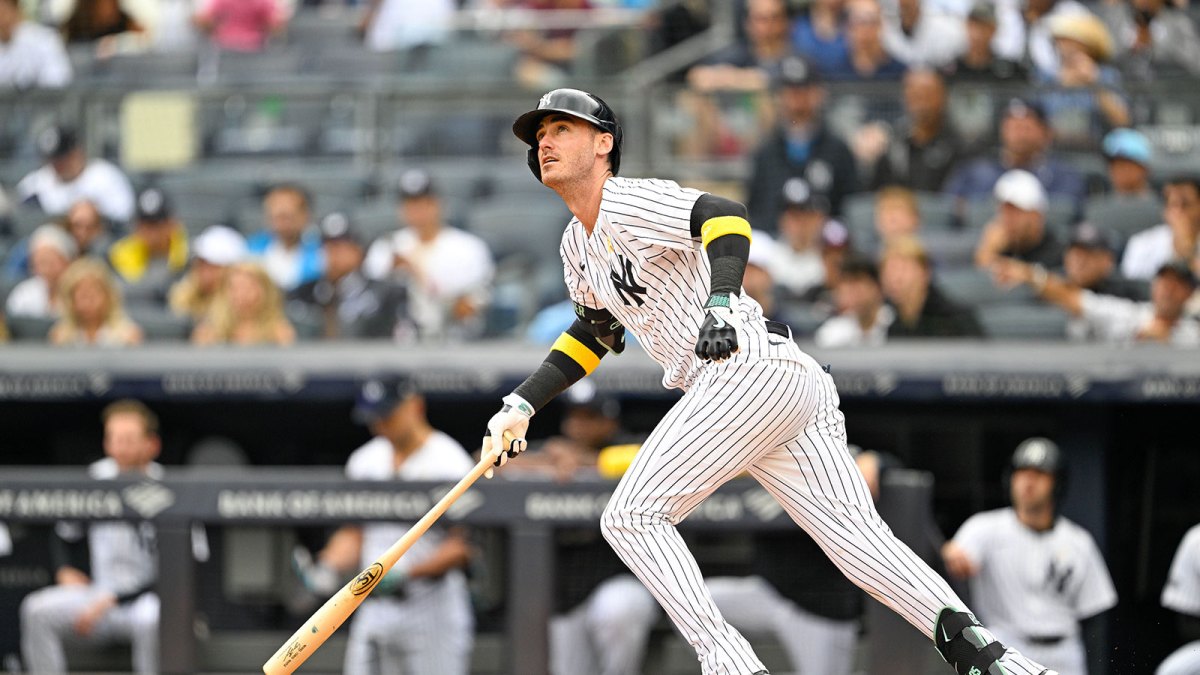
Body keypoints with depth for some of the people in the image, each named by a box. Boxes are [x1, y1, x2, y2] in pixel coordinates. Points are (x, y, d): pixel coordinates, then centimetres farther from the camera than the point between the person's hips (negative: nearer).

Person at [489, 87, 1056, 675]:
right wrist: (522, 403, 30)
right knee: (861, 543, -3)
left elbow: (725, 218, -22)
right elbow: (596, 330, 39)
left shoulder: (630, 203, -5)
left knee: (631, 517, -9)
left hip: (750, 368, -9)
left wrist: (720, 305, -37)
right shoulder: (578, 245, 24)